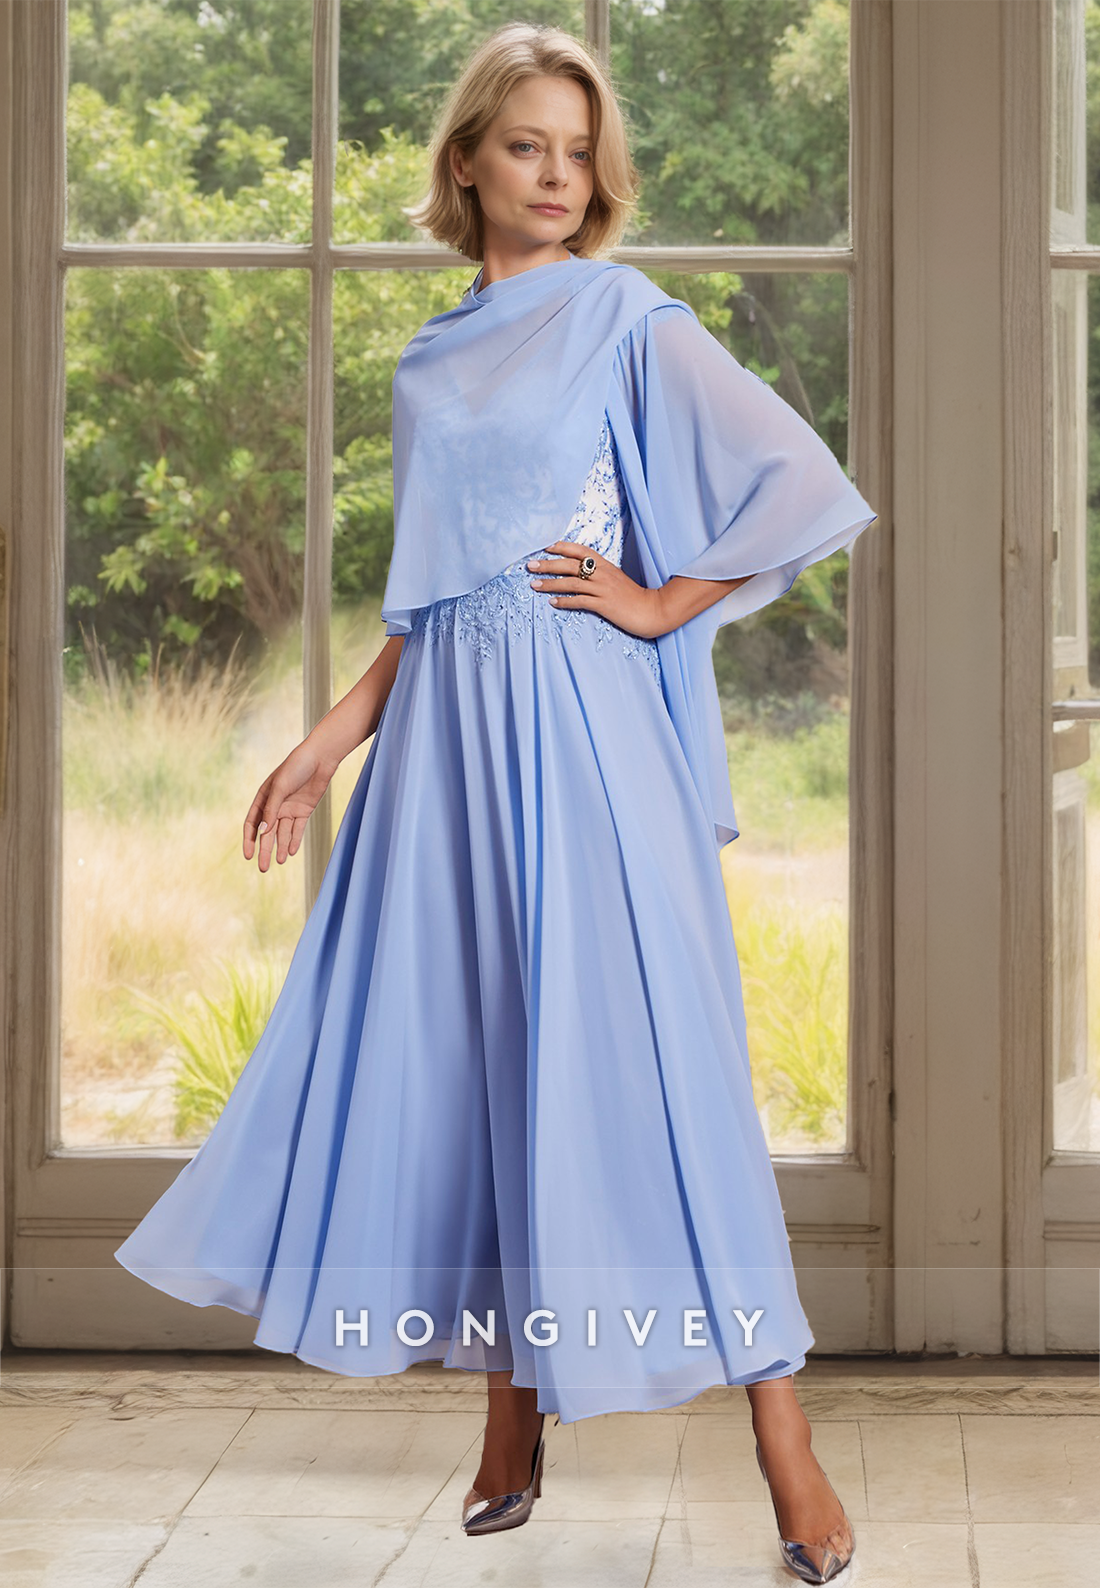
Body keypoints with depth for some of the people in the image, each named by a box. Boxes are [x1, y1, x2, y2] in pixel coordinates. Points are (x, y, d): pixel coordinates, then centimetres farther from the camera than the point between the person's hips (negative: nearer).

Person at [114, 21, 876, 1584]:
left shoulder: (628, 322, 0)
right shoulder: (432, 364, 16)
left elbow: (808, 484, -7)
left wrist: (660, 605, -6)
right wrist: (328, 743, 14)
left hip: (578, 724, -5)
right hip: (445, 729, 6)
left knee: (631, 1042, -8)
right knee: (460, 1045, 5)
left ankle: (780, 1430, -1)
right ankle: (514, 1417, 17)